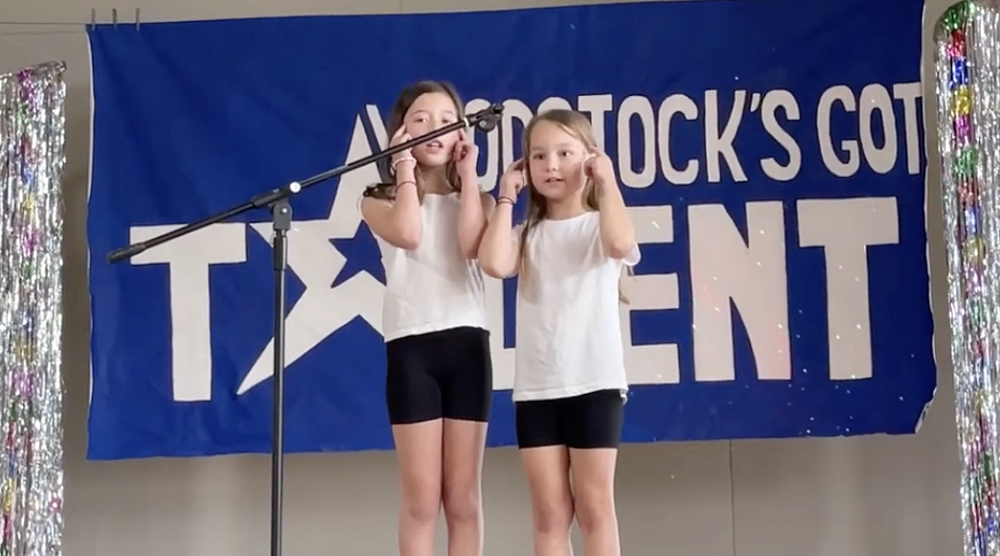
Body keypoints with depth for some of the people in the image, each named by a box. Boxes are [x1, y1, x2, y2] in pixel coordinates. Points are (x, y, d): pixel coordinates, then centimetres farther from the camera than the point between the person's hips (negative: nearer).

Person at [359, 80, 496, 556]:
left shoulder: (475, 199, 14)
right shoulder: (381, 200, 8)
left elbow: (473, 246, -9)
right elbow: (409, 234, -15)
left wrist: (468, 174, -1)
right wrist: (406, 168, -2)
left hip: (467, 342, 2)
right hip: (411, 345, -2)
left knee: (463, 498, 4)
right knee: (422, 499, -2)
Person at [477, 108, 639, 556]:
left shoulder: (599, 225, 2)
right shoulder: (526, 235, 10)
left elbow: (620, 244, -23)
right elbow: (495, 264, -11)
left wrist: (607, 180, -11)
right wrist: (506, 199, -1)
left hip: (595, 381, -3)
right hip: (536, 387, 3)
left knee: (593, 504, 1)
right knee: (549, 509, 5)